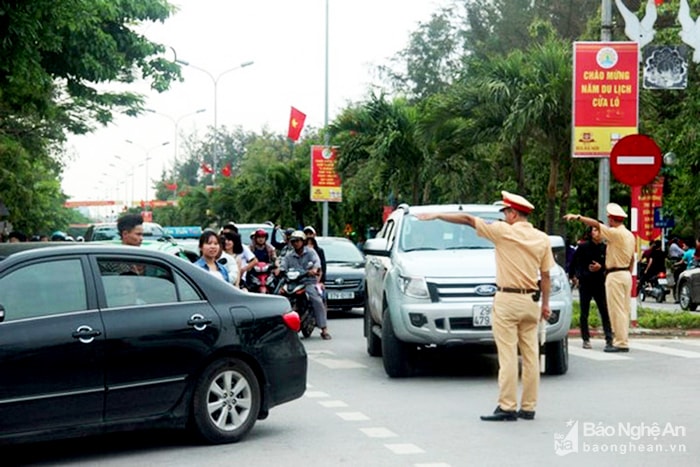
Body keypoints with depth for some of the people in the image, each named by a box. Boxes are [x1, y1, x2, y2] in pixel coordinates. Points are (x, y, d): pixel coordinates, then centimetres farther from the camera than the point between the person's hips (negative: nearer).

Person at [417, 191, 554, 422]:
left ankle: (507, 407, -7)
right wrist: (545, 304, 18)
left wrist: (436, 215, 5)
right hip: (531, 301, 6)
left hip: (507, 300, -6)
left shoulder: (504, 231, -7)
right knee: (530, 355, 8)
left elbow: (467, 219, -3)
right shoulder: (542, 238, 8)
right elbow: (545, 275, 11)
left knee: (508, 356, -6)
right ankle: (528, 407, 11)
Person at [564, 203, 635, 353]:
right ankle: (623, 341, 16)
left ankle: (620, 342, -6)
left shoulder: (616, 233, -15)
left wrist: (577, 217, -18)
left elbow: (596, 224, -22)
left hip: (615, 275, -9)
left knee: (617, 310, -7)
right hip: (626, 274, 9)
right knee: (623, 310, 12)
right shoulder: (629, 235, 13)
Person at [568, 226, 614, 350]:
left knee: (605, 312, -5)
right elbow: (573, 262, 8)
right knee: (584, 313, 4)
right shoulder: (583, 247, -2)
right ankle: (586, 339, 13)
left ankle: (609, 339, -4)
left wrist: (600, 267, -12)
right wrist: (574, 276, 10)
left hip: (600, 283, 0)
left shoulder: (604, 248, 0)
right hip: (585, 283, 0)